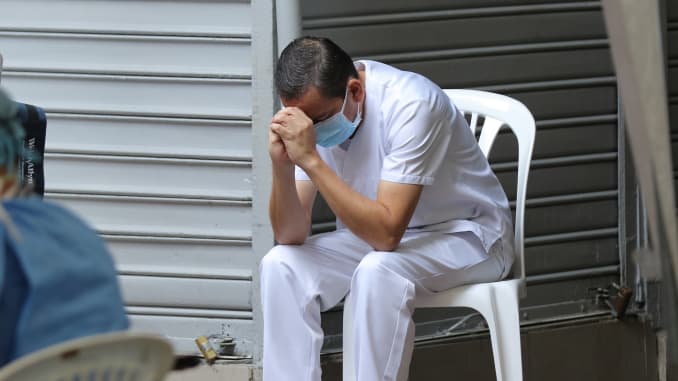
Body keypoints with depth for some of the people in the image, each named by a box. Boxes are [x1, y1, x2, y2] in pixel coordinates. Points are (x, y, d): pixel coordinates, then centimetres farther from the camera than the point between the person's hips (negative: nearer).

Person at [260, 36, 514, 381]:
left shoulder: (410, 104, -30)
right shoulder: (311, 109, -12)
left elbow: (386, 233, -35)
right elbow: (291, 236, -13)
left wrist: (311, 160, -39)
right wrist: (282, 165, -31)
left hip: (466, 235, -6)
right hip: (378, 230, 6)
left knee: (377, 272, -35)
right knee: (280, 266, -15)